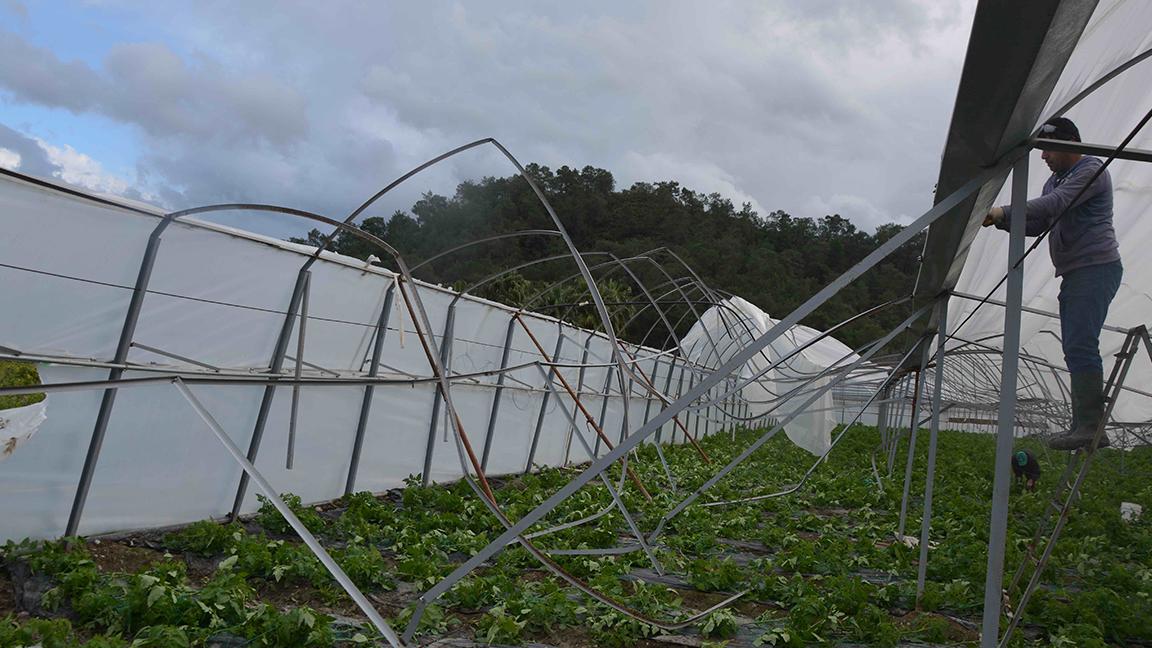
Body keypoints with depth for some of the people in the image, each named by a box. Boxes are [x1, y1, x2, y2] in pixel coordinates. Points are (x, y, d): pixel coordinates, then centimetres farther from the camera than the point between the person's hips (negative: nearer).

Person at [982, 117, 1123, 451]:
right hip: (1073, 274, 10)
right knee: (1076, 350, 7)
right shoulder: (1055, 180, 23)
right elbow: (1036, 225, 19)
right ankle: (1086, 427, 9)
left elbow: (1055, 203, -21)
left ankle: (1088, 425, -16)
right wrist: (1000, 221, 3)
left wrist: (1005, 211, -21)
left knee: (1080, 346, -17)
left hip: (1096, 268, -10)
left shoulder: (1092, 170, -6)